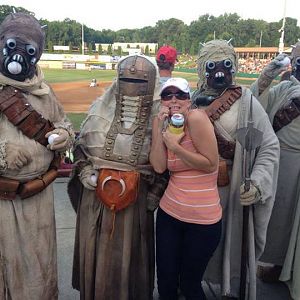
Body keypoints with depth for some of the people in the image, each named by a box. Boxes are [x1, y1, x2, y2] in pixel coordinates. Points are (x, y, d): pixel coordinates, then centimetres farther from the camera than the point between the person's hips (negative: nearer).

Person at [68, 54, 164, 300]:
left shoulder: (158, 114, -4)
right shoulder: (101, 107, 0)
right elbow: (81, 144, 11)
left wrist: (155, 192, -4)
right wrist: (84, 169, -4)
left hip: (135, 194, -1)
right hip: (96, 190, 2)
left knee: (129, 251, 11)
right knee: (96, 249, 13)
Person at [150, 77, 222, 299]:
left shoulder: (197, 118, -14)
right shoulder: (165, 125, 4)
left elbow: (211, 164, -18)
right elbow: (159, 167, -8)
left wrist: (175, 146, -18)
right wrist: (159, 127, -12)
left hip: (202, 219, -5)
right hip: (169, 213, 5)